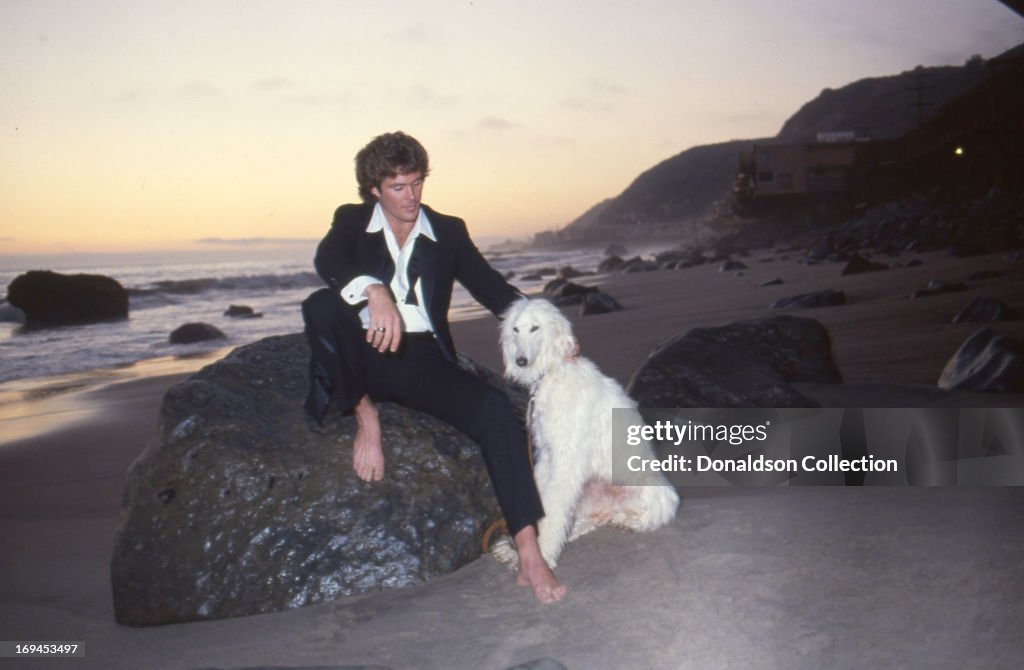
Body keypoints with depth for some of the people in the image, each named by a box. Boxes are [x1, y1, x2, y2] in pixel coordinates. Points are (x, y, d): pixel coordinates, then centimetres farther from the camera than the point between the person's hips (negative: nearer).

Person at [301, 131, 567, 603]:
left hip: (422, 358, 1)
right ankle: (365, 415, -11)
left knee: (496, 410, -25)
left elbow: (490, 286, 11)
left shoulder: (449, 231, 17)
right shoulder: (352, 221, 9)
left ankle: (530, 557, -27)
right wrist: (374, 291, -36)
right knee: (320, 305, -32)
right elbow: (327, 260, -14)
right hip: (363, 355, -1)